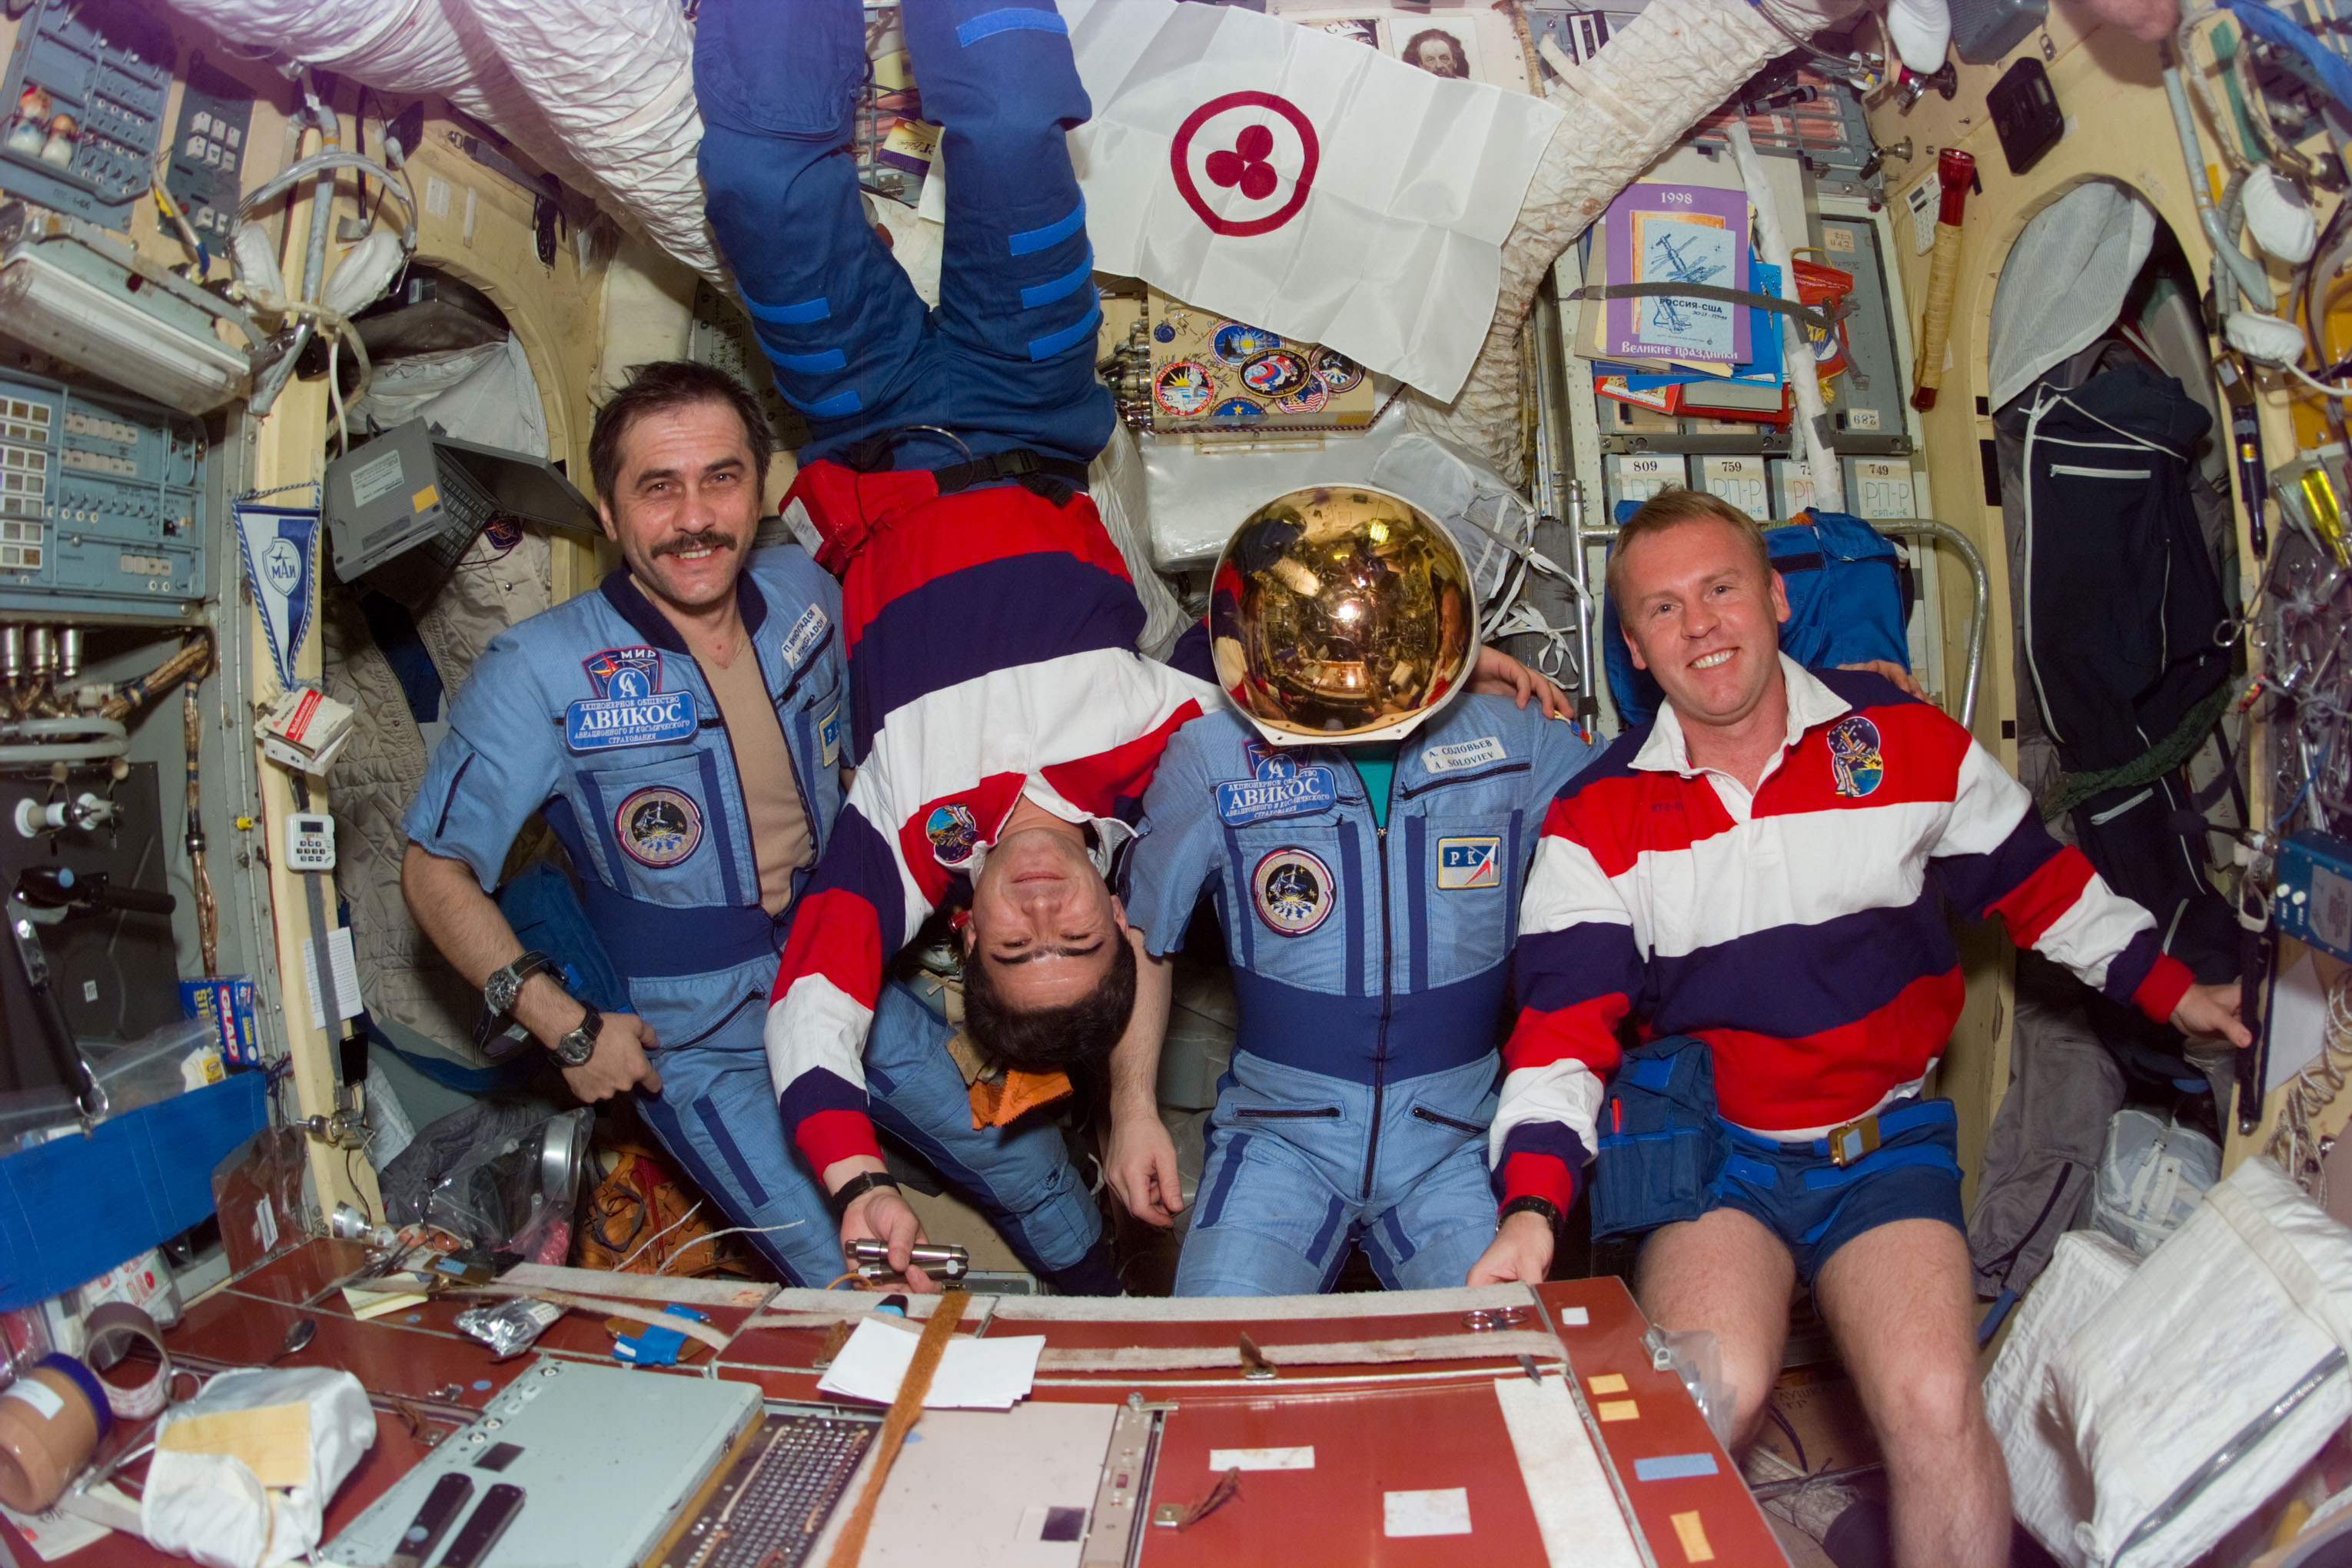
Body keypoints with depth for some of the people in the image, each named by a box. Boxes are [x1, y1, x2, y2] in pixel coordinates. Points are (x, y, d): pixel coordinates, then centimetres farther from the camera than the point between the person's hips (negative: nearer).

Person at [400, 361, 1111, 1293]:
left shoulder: (805, 596, -5)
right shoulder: (541, 673, -20)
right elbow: (435, 869, -12)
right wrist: (566, 1028, -19)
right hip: (696, 1041, -4)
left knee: (1033, 1174, 13)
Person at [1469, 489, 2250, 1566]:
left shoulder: (1907, 741, 0)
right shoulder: (1597, 819, -4)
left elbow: (2037, 881, 16)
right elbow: (1561, 1027, -11)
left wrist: (2169, 990, 22)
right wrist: (1532, 1208, -23)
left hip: (1888, 1144, 1)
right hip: (1711, 1154, 0)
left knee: (1935, 1408, -19)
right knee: (1708, 1398, -24)